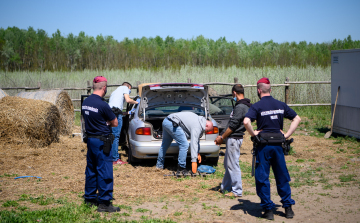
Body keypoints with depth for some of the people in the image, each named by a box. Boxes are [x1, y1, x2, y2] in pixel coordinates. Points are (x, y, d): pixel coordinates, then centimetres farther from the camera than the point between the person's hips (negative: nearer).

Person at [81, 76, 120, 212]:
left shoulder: (85, 102, 5)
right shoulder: (102, 105, -19)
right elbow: (115, 123, -11)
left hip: (90, 138, 8)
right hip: (101, 141, -8)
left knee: (91, 169, 17)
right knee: (104, 171, -2)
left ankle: (90, 197, 27)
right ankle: (104, 203, 1)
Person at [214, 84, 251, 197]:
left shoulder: (240, 107, -18)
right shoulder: (244, 106, 15)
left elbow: (233, 125, -20)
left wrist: (221, 137, -10)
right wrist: (222, 136, 16)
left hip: (234, 139, -10)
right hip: (232, 138, 10)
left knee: (233, 165, -5)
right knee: (228, 164, 18)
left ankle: (237, 191, 1)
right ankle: (226, 187, 28)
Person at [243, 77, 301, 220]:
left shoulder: (257, 106, -8)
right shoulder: (281, 105, 7)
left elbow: (246, 121, -23)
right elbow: (297, 119, 10)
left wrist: (253, 134, -8)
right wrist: (287, 135, 8)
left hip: (263, 145, -4)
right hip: (278, 144, 4)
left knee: (262, 178, 5)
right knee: (282, 177, 14)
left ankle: (268, 210, 6)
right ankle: (288, 208, 17)